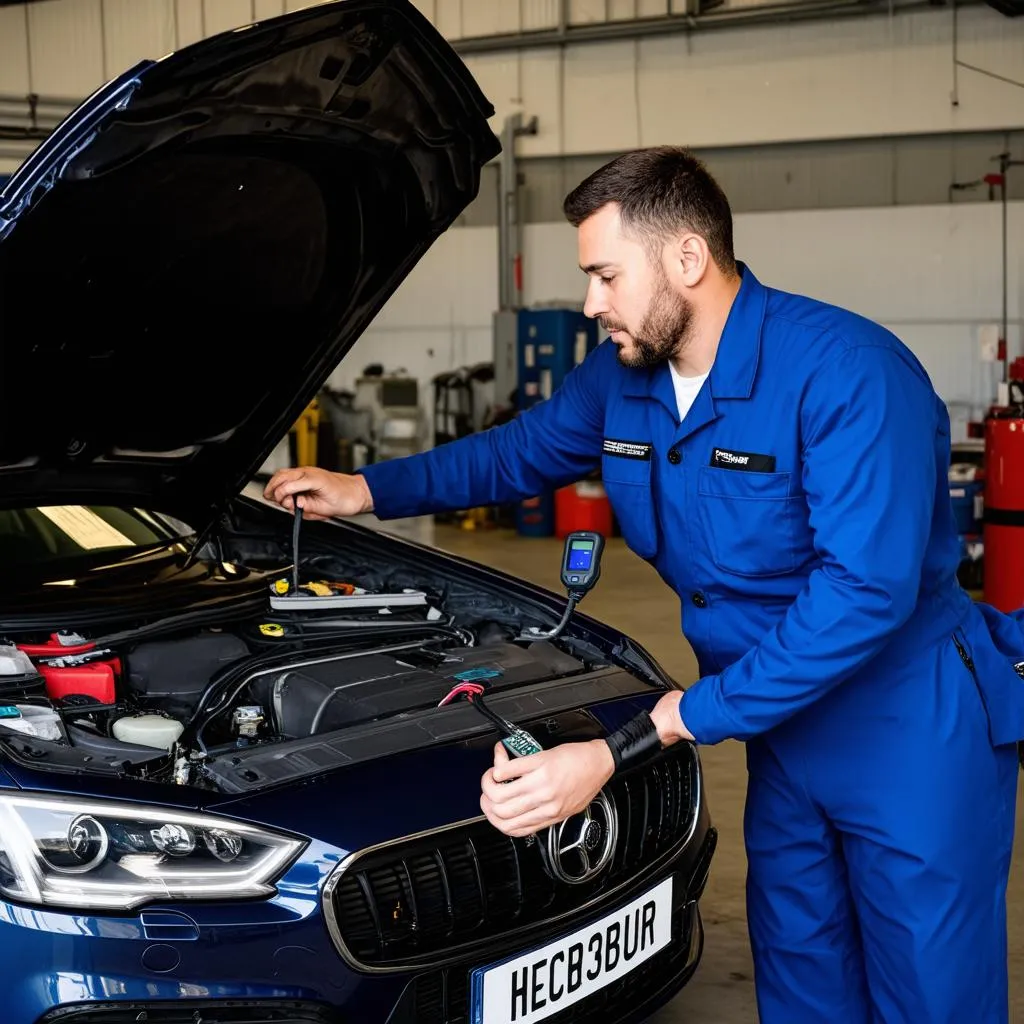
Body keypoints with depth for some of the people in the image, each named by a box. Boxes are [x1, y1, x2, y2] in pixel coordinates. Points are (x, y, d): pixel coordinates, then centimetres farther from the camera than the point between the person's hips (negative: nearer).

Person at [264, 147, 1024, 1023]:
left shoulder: (846, 370, -26)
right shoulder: (619, 378, -1)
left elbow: (865, 590, -33)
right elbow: (520, 452, 20)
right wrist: (365, 491, 13)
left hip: (911, 726, -7)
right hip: (786, 722, 7)